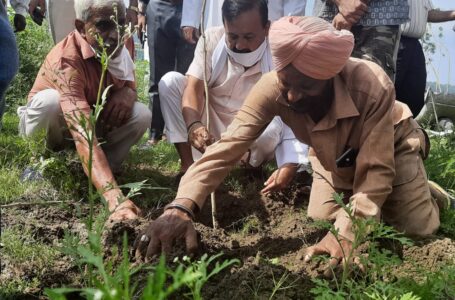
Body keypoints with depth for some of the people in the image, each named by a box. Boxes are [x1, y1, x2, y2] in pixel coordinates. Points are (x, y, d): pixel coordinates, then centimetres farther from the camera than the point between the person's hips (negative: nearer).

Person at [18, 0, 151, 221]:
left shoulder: (118, 45, -19)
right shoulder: (66, 61, -40)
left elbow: (131, 85, -1)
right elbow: (83, 135, -52)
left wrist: (126, 93, -29)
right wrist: (115, 198, -65)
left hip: (95, 118, 4)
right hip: (43, 121, -4)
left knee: (142, 115, -22)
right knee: (52, 100, -37)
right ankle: (53, 154, -6)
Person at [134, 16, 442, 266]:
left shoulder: (373, 86, -43)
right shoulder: (272, 88, -35)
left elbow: (376, 170, -37)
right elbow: (229, 145, -42)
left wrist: (346, 232, -50)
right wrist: (180, 207, -56)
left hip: (390, 141, -3)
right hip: (334, 153, 3)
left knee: (417, 228, -10)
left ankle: (420, 187, 23)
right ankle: (350, 191, 28)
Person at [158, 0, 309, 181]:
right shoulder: (212, 40, -14)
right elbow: (194, 88, -23)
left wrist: (287, 169, -42)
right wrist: (193, 125, -46)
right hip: (210, 130, 2)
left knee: (277, 124, -35)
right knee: (170, 81, -18)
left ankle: (254, 166, -1)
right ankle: (188, 165, -15)